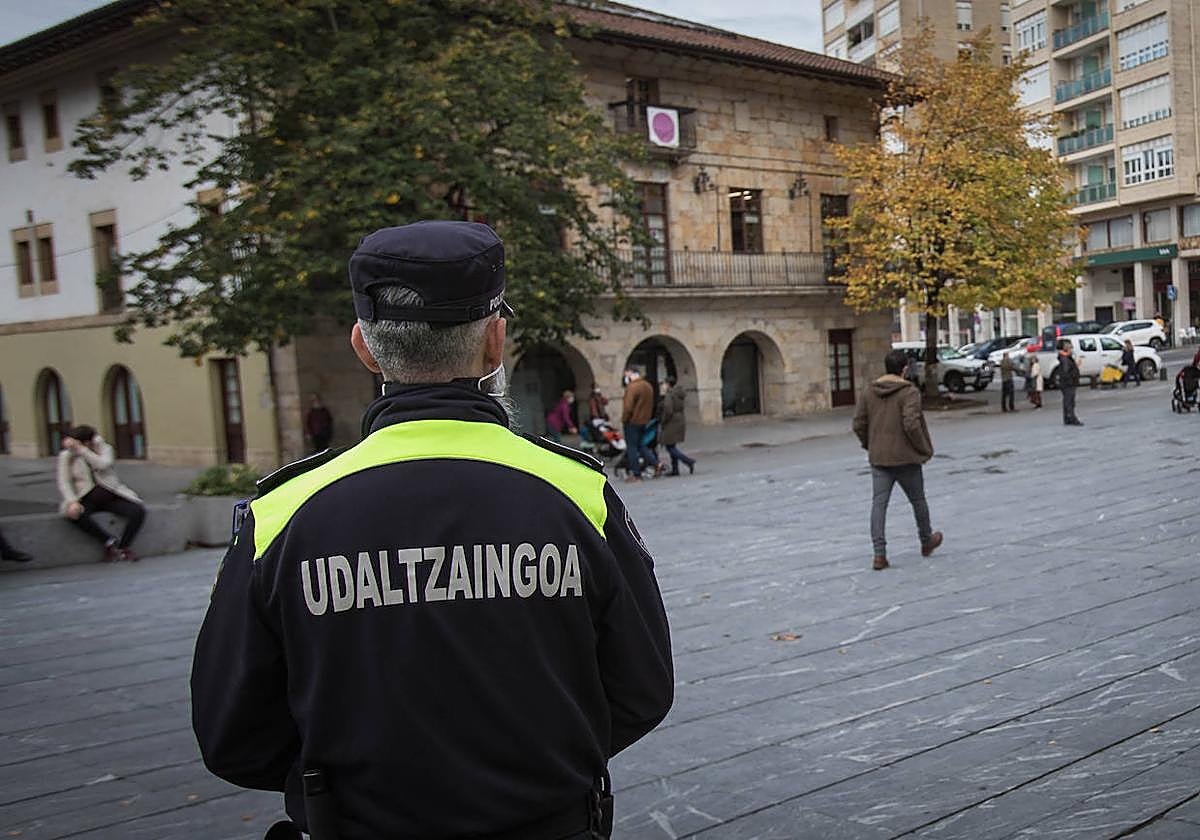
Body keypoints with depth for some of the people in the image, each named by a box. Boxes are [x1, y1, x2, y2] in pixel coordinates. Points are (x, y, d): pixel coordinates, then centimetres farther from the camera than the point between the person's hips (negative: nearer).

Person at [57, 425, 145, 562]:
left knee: (138, 511, -23)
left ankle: (123, 547, -10)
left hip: (111, 498, 1)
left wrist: (80, 449, -24)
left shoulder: (104, 448, 2)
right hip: (87, 500, -1)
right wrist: (72, 502, -22)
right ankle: (110, 541, -20)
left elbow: (103, 464, -19)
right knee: (75, 514, -35)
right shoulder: (66, 455, 3)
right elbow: (64, 483, -5)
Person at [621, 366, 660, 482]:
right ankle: (656, 464, 4)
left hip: (632, 421, -8)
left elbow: (628, 407, -22)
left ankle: (636, 474, 3)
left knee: (631, 447, 0)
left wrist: (624, 419, -10)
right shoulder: (648, 386, 11)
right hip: (644, 421, 8)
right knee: (641, 445, 19)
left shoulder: (632, 387, -18)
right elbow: (650, 405, 15)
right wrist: (646, 417, 17)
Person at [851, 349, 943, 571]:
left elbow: (858, 424, 5)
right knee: (918, 500, 17)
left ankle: (879, 554, -7)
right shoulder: (909, 392, -13)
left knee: (878, 503, 1)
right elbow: (911, 424, -23)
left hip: (878, 459, 4)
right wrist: (924, 449, -10)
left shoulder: (869, 392, 4)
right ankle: (927, 541, 36)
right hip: (905, 458, -4)